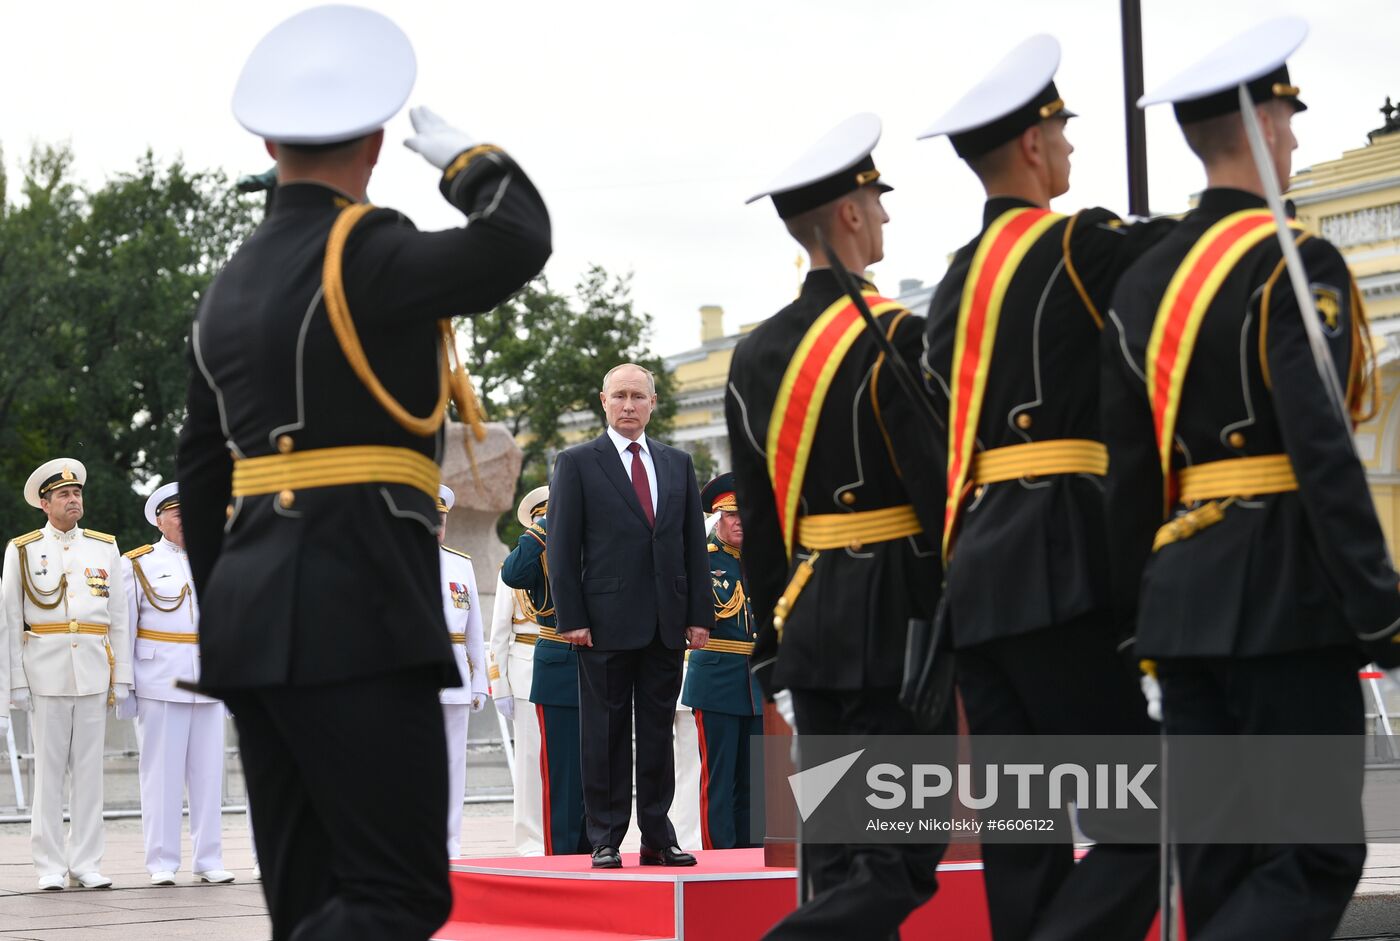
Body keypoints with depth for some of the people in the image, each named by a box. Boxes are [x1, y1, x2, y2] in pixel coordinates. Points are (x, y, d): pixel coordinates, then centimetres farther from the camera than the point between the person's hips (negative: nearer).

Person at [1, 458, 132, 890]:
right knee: (48, 770, 0)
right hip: (46, 672, -2)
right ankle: (50, 866, 5)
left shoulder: (106, 548, 12)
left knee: (90, 769, 2)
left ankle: (86, 864, 7)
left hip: (94, 672, 2)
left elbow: (119, 618, 11)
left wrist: (122, 677, 6)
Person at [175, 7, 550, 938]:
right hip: (353, 614, -9)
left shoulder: (234, 283, 17)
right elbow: (518, 238, -20)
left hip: (255, 617, 9)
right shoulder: (361, 255, -9)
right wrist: (463, 154, 0)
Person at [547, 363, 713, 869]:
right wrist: (572, 618, -10)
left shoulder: (678, 463, 13)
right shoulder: (576, 462, 1)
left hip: (667, 623, 4)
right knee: (605, 733, 1)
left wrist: (699, 614, 5)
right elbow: (562, 547, -3)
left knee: (658, 732, 8)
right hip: (606, 621, -4)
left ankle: (657, 837, 13)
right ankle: (605, 840, 5)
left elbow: (694, 542, 12)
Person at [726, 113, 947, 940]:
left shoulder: (756, 354, 9)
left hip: (810, 617, 7)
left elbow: (758, 519, 12)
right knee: (899, 858, -5)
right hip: (896, 620, -7)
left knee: (838, 859, 11)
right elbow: (941, 496, -15)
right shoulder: (893, 337, -12)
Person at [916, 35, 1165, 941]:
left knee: (1024, 836, 8)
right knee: (1138, 826, -7)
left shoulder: (956, 279, 18)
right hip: (1054, 570, -8)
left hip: (970, 574, 8)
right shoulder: (1077, 246, -5)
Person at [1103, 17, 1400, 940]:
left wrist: (1139, 612, 17)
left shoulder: (1144, 282, 11)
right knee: (1316, 858, -4)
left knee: (1218, 864, 10)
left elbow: (1129, 472, 12)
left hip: (1187, 589, 7)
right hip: (1286, 591, -7)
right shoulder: (1294, 264, -10)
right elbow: (1322, 451, -19)